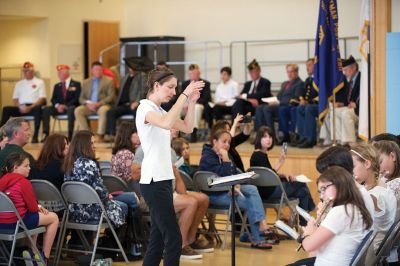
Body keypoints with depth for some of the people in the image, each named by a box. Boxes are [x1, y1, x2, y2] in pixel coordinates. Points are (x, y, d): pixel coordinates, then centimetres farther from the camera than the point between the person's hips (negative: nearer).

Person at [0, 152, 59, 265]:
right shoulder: (24, 182, -12)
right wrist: (38, 207, 16)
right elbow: (33, 208, -8)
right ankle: (44, 257, 11)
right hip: (16, 222, -8)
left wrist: (37, 207, 14)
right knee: (53, 218, 10)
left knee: (35, 216, 35)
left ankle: (32, 252, 31)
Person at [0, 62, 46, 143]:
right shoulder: (19, 84, 22)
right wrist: (20, 107, -7)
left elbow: (42, 99, 0)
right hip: (21, 108, 4)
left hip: (34, 107, -4)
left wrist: (30, 107, -15)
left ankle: (35, 136, -40)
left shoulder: (39, 82, 10)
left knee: (38, 109, -39)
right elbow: (15, 99, 17)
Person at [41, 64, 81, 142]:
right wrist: (57, 105, -12)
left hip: (71, 107, -4)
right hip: (59, 108, 4)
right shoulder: (57, 86, 20)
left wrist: (66, 106, -19)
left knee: (71, 109, -40)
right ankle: (45, 134, -27)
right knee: (46, 110, -22)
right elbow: (53, 99, 12)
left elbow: (77, 98, -6)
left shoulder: (76, 84, 6)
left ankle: (70, 135, -41)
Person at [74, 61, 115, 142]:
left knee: (103, 110, -38)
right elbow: (81, 98, 14)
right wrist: (87, 103, -9)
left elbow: (111, 96, -1)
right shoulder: (86, 82, 20)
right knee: (78, 110, -26)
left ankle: (100, 135, -32)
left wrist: (99, 103, -16)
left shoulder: (109, 81, 10)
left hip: (103, 105, -3)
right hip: (89, 106, 3)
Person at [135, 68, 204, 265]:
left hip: (163, 179, 10)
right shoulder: (145, 108, -12)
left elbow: (187, 128, 15)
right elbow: (167, 124, -33)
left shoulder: (160, 111, 16)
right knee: (173, 238, -9)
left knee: (158, 239, 11)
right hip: (154, 181, -10)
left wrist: (191, 102, 2)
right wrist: (184, 95, -28)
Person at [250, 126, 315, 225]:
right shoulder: (259, 156, -17)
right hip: (266, 192, -10)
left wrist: (284, 175, 5)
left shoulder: (262, 154, 13)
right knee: (303, 191, -3)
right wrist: (279, 163, -26)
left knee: (301, 185, 12)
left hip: (269, 188, 10)